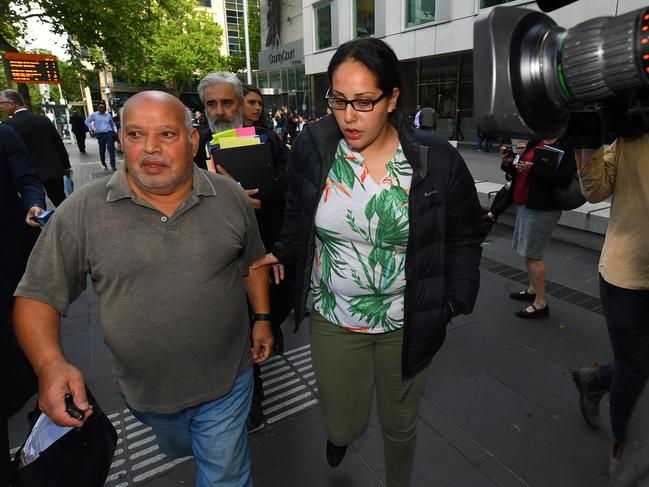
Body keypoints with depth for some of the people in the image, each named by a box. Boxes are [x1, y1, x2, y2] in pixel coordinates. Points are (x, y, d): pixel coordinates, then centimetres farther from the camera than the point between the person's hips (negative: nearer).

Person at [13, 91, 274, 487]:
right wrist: (51, 363, -23)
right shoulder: (82, 212, -13)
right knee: (179, 453, 32)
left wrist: (262, 317, 5)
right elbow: (37, 297, -8)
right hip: (146, 393, 2)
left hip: (227, 381, -1)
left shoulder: (231, 197, -8)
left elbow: (252, 261, 6)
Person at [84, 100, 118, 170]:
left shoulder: (108, 115, 12)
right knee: (102, 151, 8)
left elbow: (113, 124, 23)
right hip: (101, 135, 0)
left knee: (111, 149, -8)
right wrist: (94, 129, -2)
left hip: (109, 133, 0)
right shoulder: (94, 115, 5)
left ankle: (113, 165, -8)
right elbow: (87, 121, 6)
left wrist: (115, 130, 6)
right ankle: (103, 164, 27)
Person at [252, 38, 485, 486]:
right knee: (345, 427, 13)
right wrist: (284, 252, -1)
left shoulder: (436, 160, -13)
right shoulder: (312, 147, -10)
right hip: (332, 319, 1)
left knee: (400, 426, 20)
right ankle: (339, 430, 54)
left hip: (407, 326, 0)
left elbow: (465, 238, -1)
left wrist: (455, 300, -8)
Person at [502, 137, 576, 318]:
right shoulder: (534, 143, 12)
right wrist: (509, 164, -1)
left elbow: (564, 178, -23)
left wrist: (533, 169, -26)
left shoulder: (566, 147, -11)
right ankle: (533, 290, 34)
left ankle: (540, 303, 5)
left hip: (543, 208, -8)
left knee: (533, 254, -5)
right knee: (526, 251, 17)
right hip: (525, 205, 8)